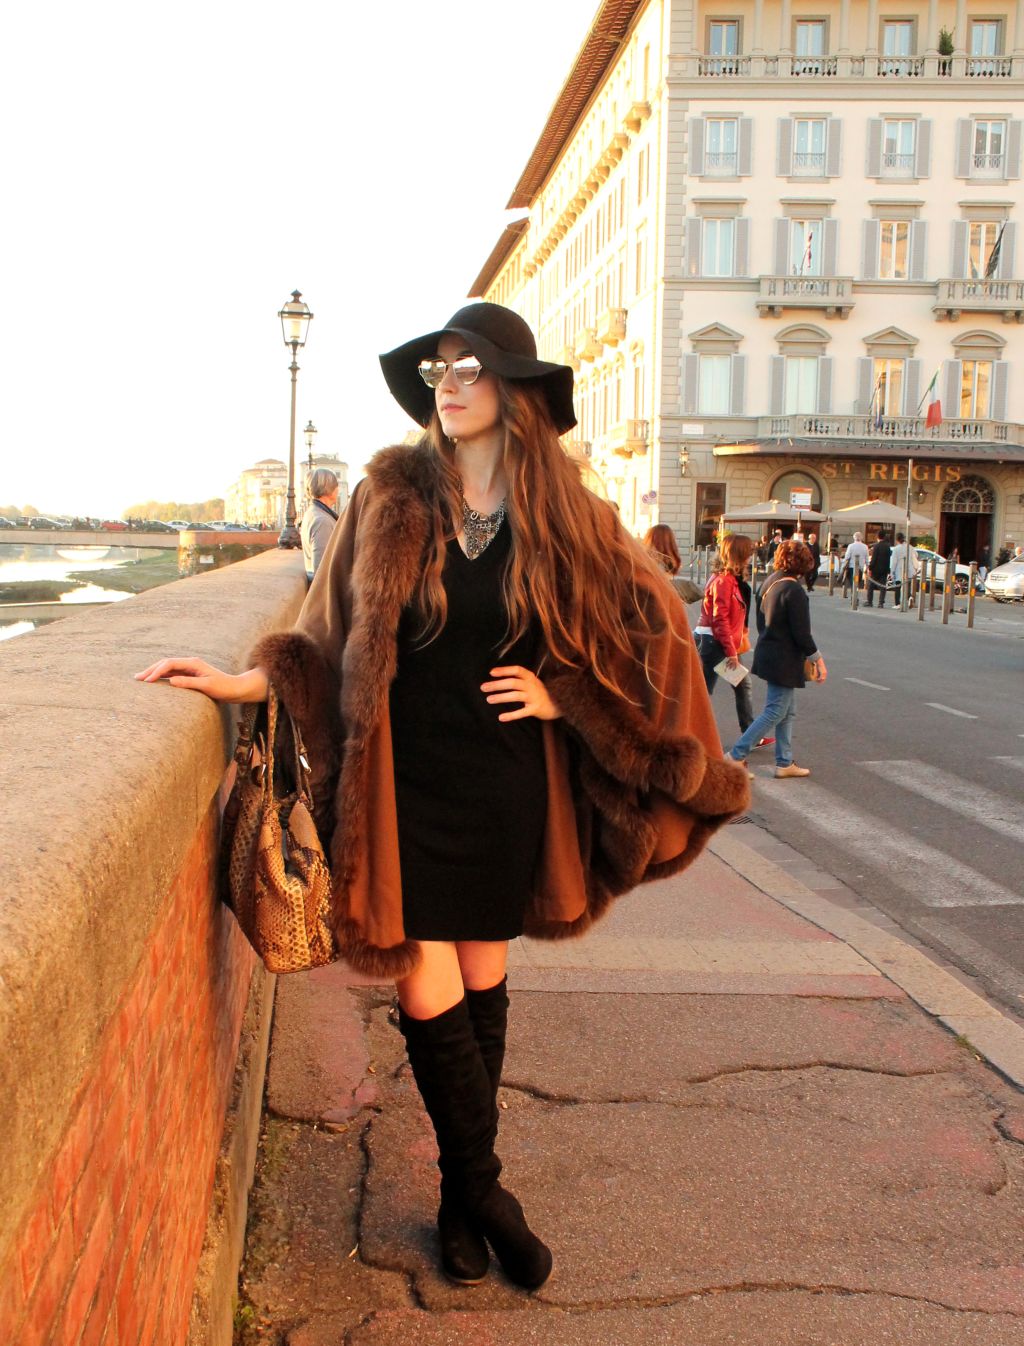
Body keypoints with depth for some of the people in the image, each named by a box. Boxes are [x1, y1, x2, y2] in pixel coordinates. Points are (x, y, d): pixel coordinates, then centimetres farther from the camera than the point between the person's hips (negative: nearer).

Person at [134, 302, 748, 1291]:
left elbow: (647, 627, 6)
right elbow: (333, 637, 2)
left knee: (481, 980, 12)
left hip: (505, 788, 1)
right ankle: (484, 1191, 20)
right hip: (408, 783, 0)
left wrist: (562, 697, -4)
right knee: (427, 995, -2)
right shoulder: (390, 496, -1)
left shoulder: (563, 515, -1)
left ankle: (462, 1194, 30)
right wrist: (247, 680, -12)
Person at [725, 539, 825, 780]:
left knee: (788, 712, 17)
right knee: (775, 712, -2)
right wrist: (817, 658, -8)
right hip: (785, 661, -9)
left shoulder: (769, 582, 6)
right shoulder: (794, 590, -20)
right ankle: (737, 755, -2)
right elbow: (801, 633, -19)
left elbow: (761, 621, 14)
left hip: (768, 655, 9)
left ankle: (784, 763, 21)